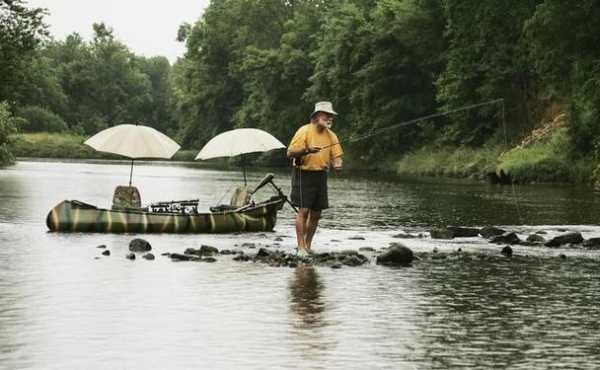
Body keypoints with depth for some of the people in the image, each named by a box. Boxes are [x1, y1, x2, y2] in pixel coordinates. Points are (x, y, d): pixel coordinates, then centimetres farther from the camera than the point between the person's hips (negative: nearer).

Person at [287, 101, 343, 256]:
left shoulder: (331, 135, 8)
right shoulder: (304, 131, -9)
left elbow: (336, 155, 6)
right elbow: (290, 153, -11)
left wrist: (337, 164, -17)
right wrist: (306, 150, -27)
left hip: (321, 176, 6)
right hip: (304, 174, -6)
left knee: (316, 213, 7)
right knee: (304, 210, -11)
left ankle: (308, 246, 18)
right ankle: (301, 248, -10)